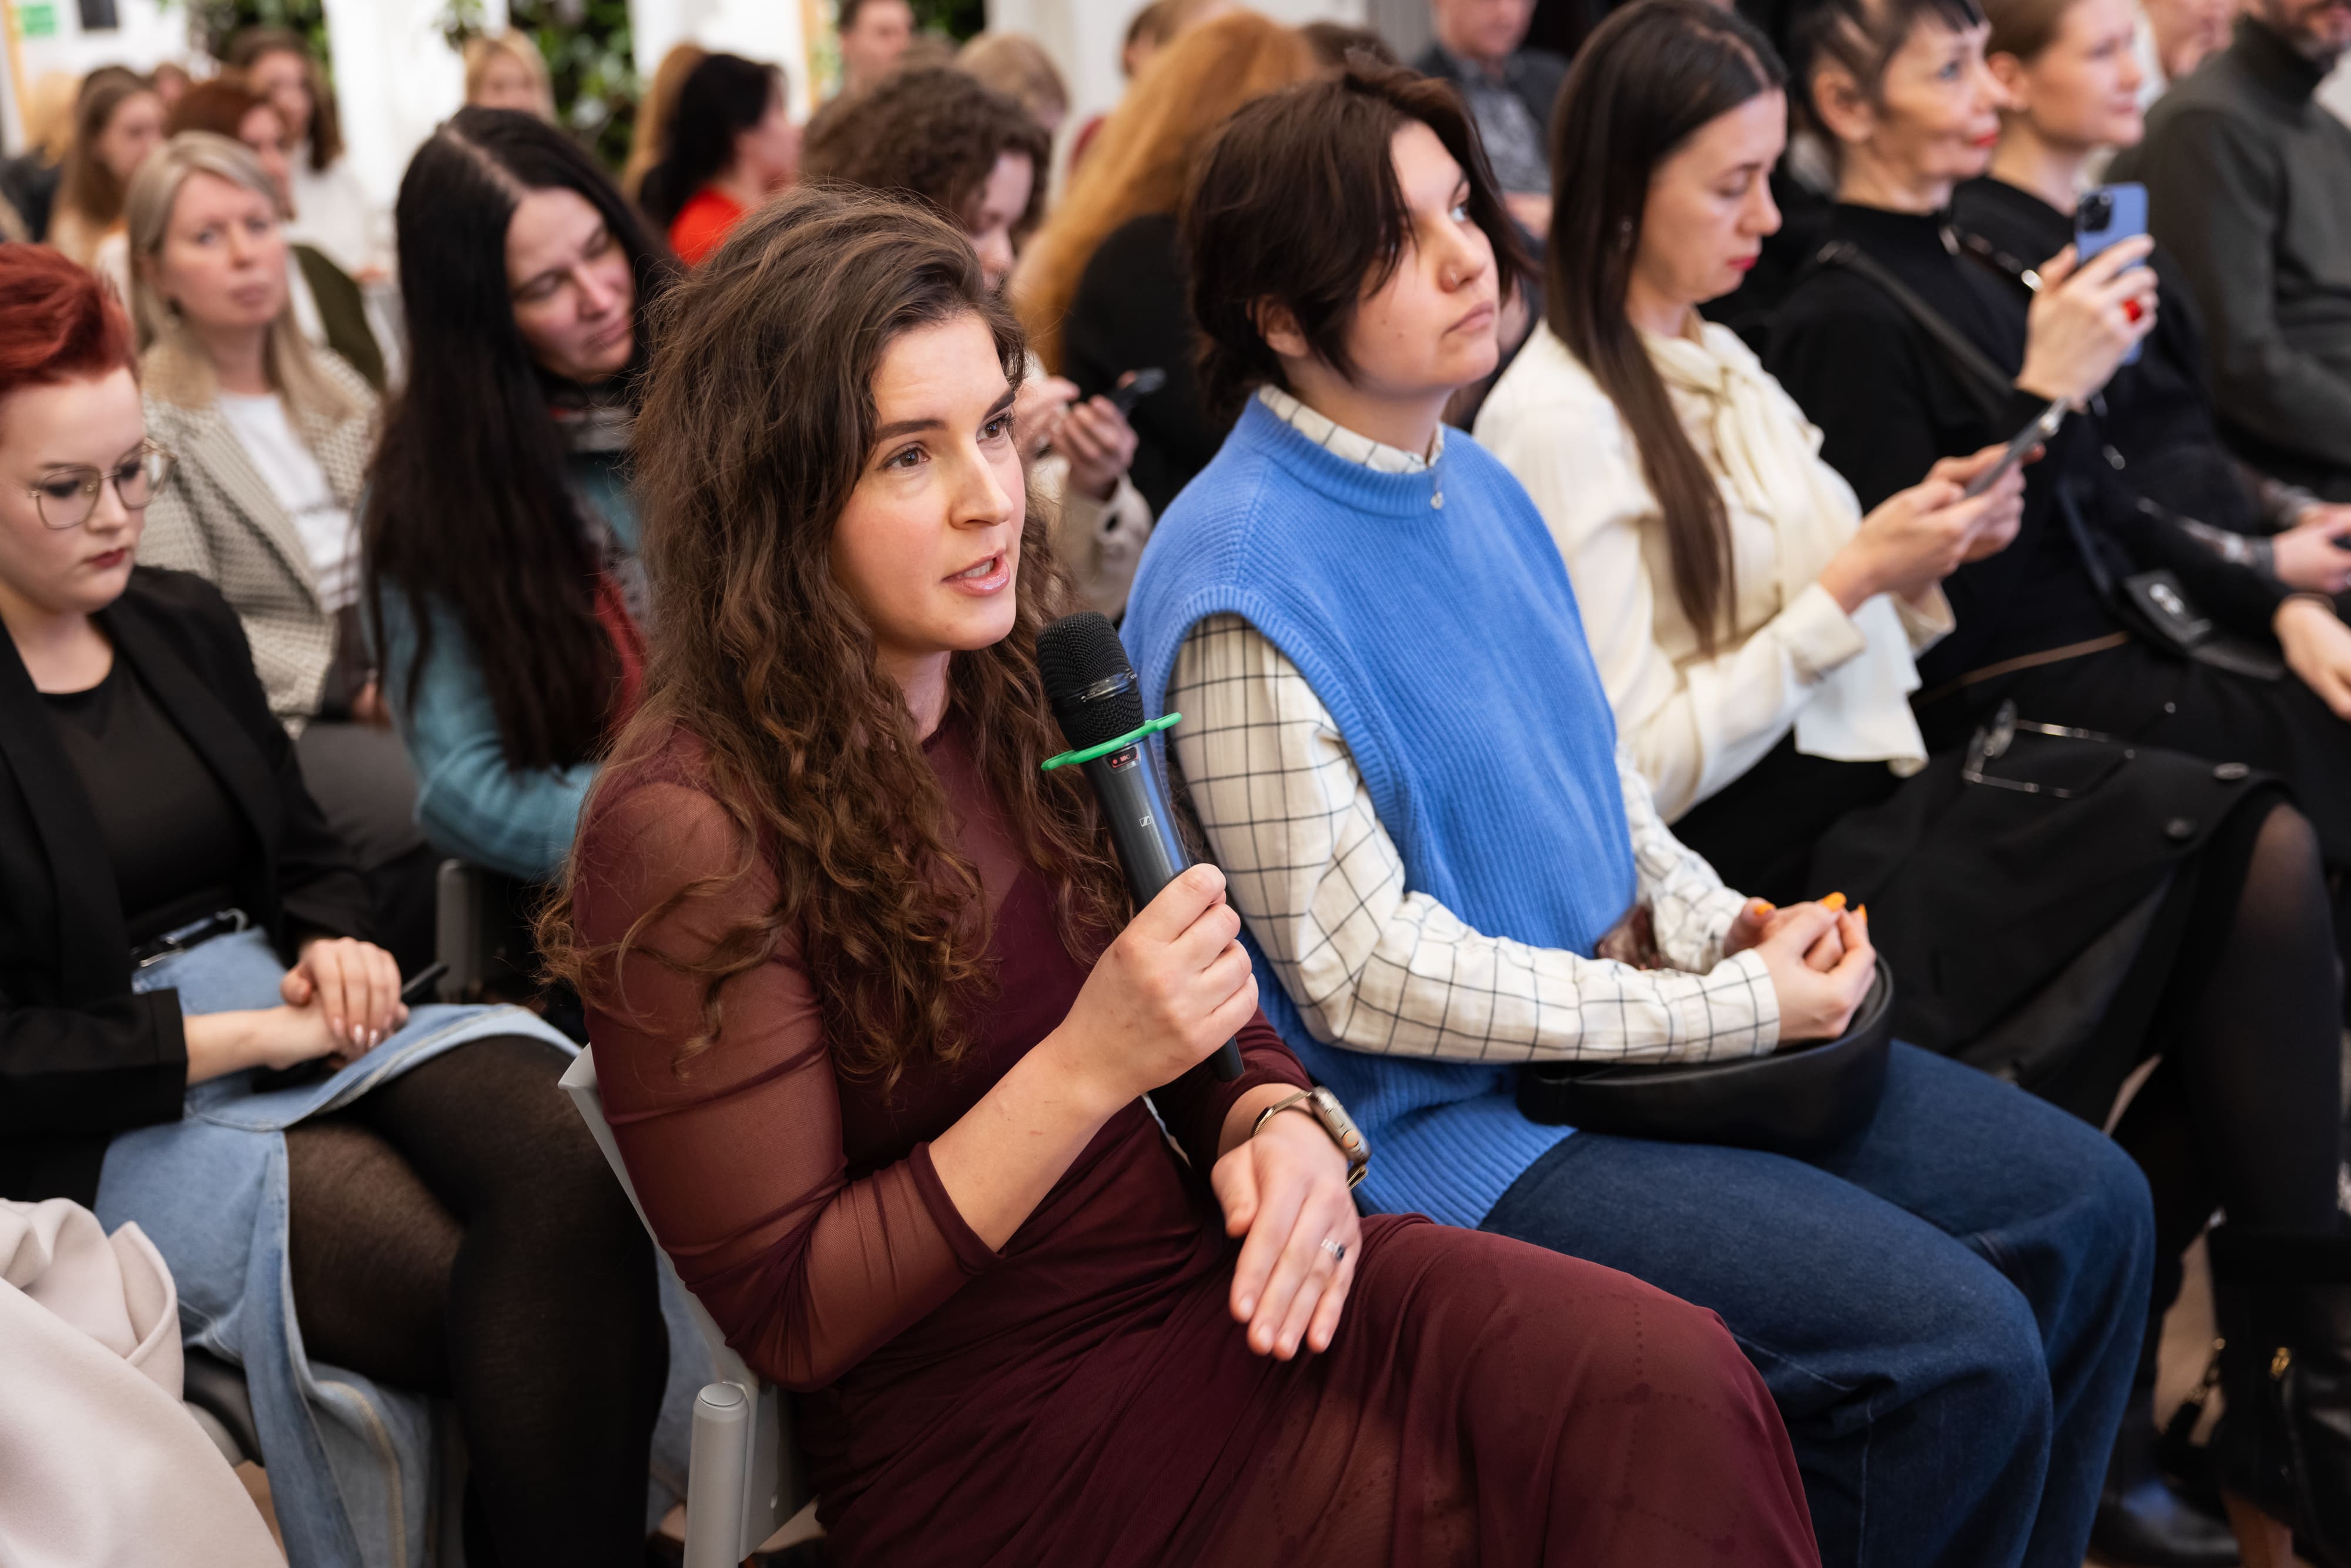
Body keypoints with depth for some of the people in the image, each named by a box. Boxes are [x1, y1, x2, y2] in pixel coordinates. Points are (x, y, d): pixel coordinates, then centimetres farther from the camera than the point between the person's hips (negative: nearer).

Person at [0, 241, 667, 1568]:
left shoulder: (186, 624, 15)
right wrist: (247, 1035, -14)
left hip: (301, 1014, 6)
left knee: (574, 1178, -28)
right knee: (485, 1296, -31)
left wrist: (337, 949, 0)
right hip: (117, 1121, -5)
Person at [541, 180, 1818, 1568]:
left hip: (1206, 1282, 6)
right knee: (1645, 1454, -21)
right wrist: (1085, 1071, -21)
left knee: (1677, 1388, -19)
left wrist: (1275, 1123, -9)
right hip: (1003, 1451, -6)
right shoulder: (686, 840, -15)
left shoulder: (1032, 694, 5)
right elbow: (787, 1317, -13)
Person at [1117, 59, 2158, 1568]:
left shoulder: (1474, 484, 7)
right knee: (1958, 1352, -18)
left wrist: (1730, 931, -3)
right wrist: (1731, 1009, -17)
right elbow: (1363, 973, -20)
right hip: (1446, 1122, -9)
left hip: (1631, 1015, 9)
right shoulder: (1246, 587, -20)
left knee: (2086, 1208, 6)